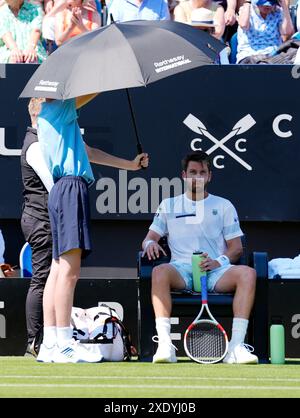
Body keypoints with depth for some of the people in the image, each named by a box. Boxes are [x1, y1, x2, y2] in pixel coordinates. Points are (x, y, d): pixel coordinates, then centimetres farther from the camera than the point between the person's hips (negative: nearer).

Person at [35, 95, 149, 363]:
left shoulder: (61, 116, 26)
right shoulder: (56, 108, -2)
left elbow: (88, 153, 33)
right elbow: (90, 92, -12)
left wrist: (130, 164, 35)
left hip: (66, 189, 11)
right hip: (70, 188, -11)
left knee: (59, 269, 7)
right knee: (69, 270, -13)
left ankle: (50, 345, 5)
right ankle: (64, 344, -17)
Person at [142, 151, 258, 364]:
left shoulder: (223, 206, 18)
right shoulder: (169, 205, 21)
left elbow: (236, 248, 12)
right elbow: (150, 237, 16)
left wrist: (218, 262, -10)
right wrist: (150, 243, -11)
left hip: (216, 273, 0)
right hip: (181, 270, 0)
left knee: (247, 274, -32)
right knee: (160, 272, -36)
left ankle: (236, 346, -39)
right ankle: (165, 345, -44)